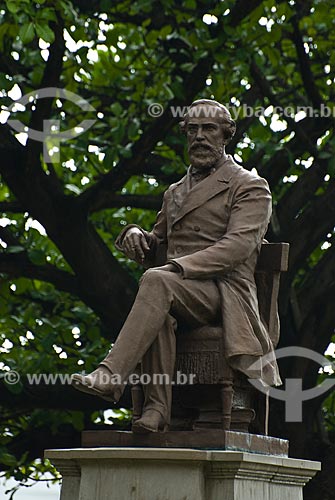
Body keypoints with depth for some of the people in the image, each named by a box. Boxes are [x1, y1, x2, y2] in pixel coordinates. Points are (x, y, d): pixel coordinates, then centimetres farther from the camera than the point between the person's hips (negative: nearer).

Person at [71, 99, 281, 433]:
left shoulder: (250, 187, 8)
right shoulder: (175, 192, 28)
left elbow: (239, 245, -9)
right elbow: (155, 252, 28)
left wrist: (179, 266, -22)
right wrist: (135, 236, 1)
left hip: (222, 290, -5)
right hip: (179, 292, 5)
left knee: (156, 280, -35)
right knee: (159, 314, -35)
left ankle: (112, 375, -45)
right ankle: (156, 407, -40)